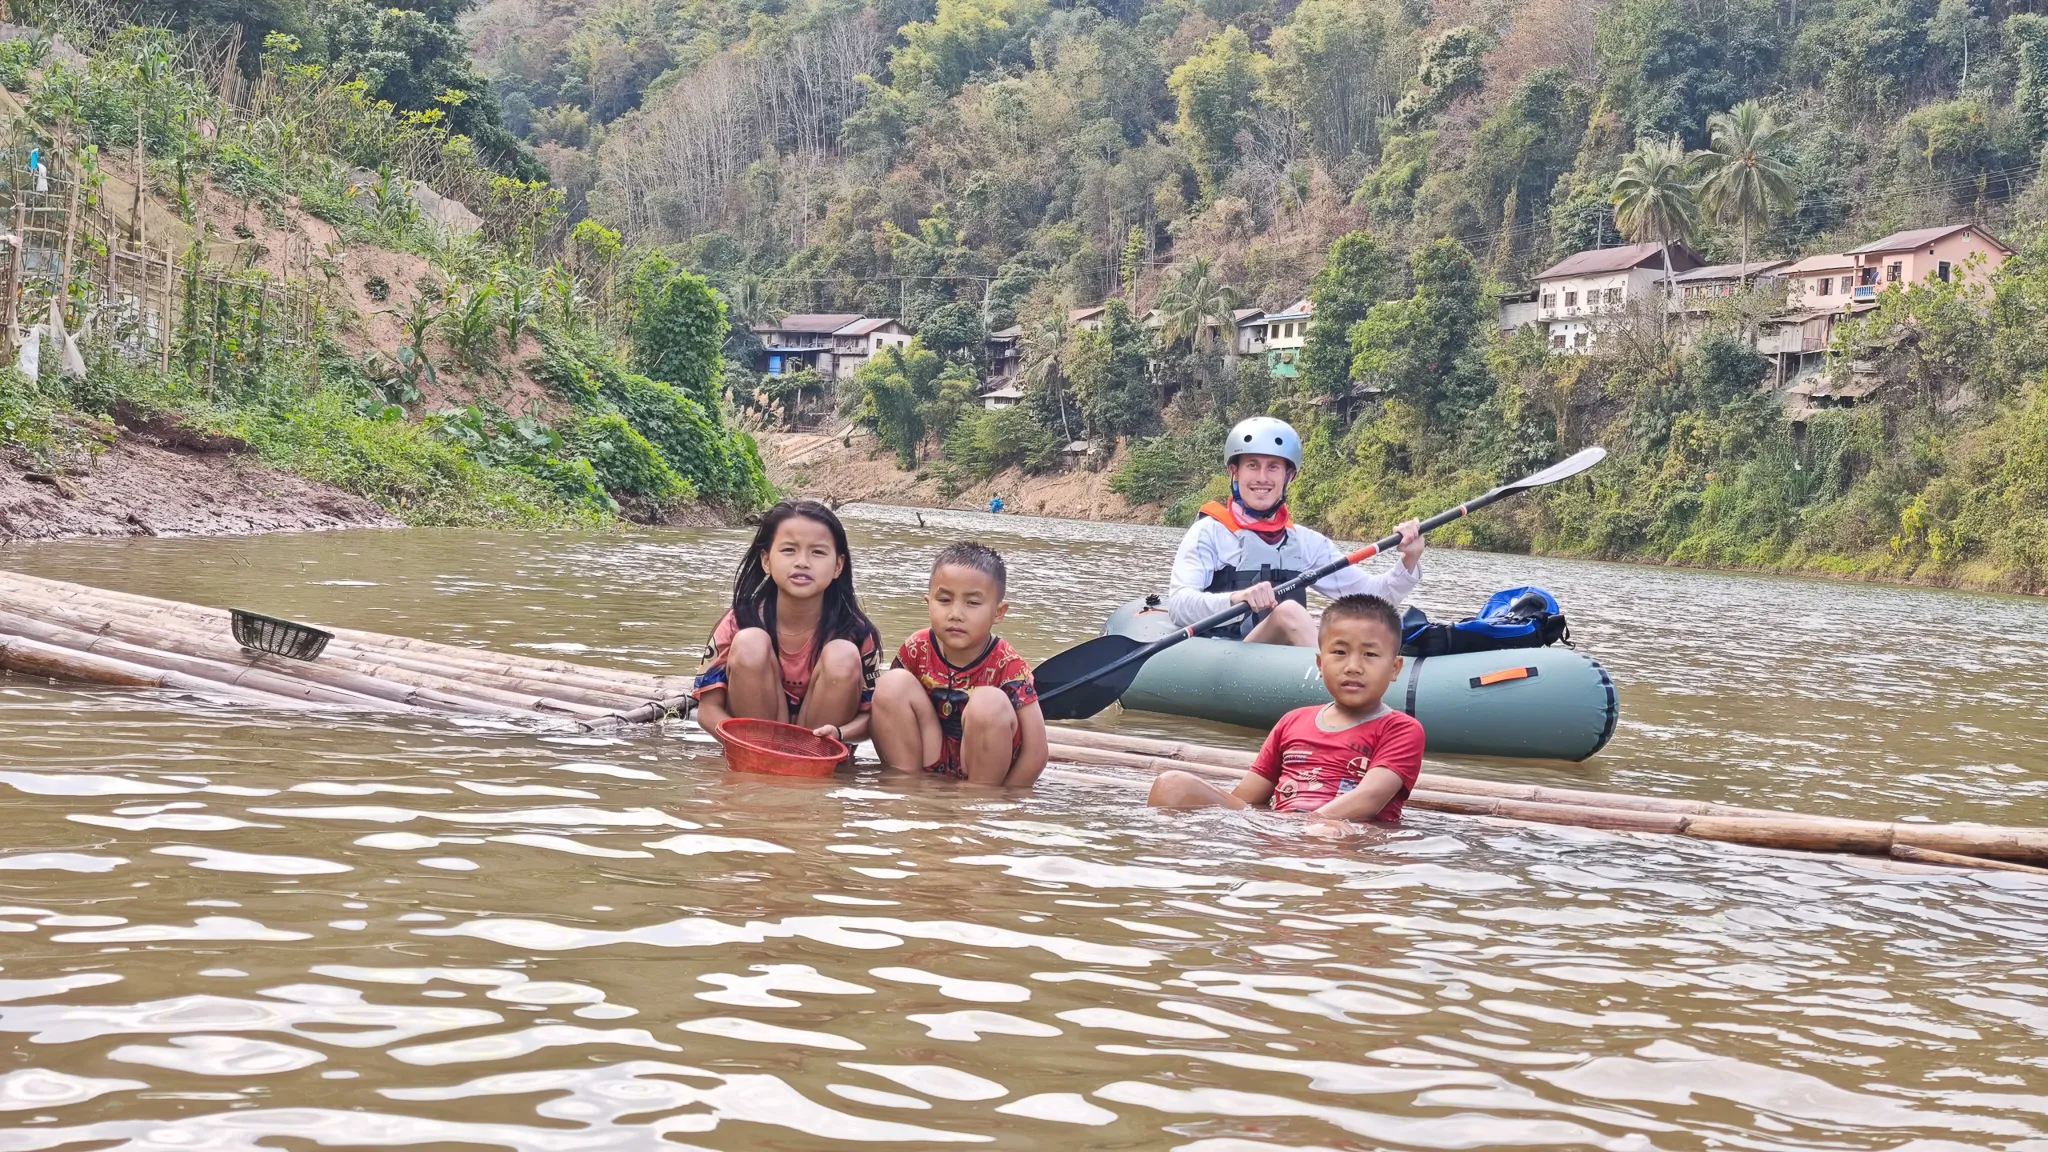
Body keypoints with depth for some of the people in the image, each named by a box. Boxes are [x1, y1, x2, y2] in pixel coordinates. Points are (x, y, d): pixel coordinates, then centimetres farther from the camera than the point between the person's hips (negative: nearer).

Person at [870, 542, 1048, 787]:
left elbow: (1035, 756, -20)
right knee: (892, 684, -16)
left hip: (985, 764, -3)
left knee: (990, 703, -30)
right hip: (930, 762, 3)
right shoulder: (917, 650, -9)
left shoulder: (1008, 666, -19)